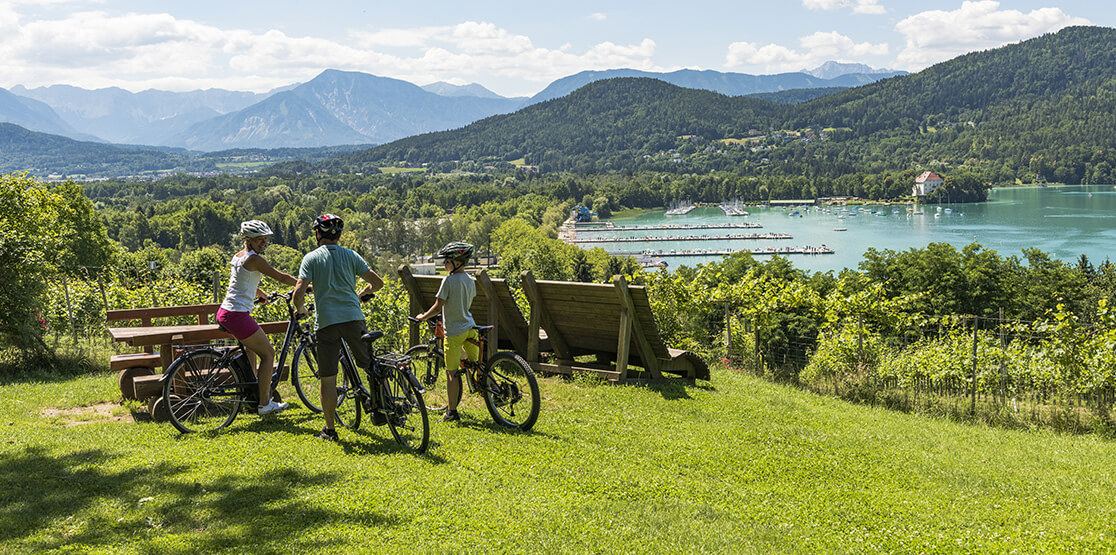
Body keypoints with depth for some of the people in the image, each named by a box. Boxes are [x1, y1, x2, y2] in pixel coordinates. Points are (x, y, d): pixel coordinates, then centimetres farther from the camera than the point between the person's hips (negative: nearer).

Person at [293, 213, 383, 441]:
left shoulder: (311, 258, 2)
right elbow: (378, 282, 8)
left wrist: (300, 310, 12)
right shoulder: (351, 255, 9)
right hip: (353, 318, 2)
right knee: (369, 365, 18)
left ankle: (329, 429, 13)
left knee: (328, 379, 6)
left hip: (326, 322, -1)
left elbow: (299, 292, -9)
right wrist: (363, 293, 28)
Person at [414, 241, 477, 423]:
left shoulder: (448, 281, -14)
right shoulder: (470, 280, 7)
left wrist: (423, 317, 3)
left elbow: (438, 307, -12)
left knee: (452, 373, 0)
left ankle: (452, 411, 3)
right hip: (470, 327, 6)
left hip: (454, 331, -6)